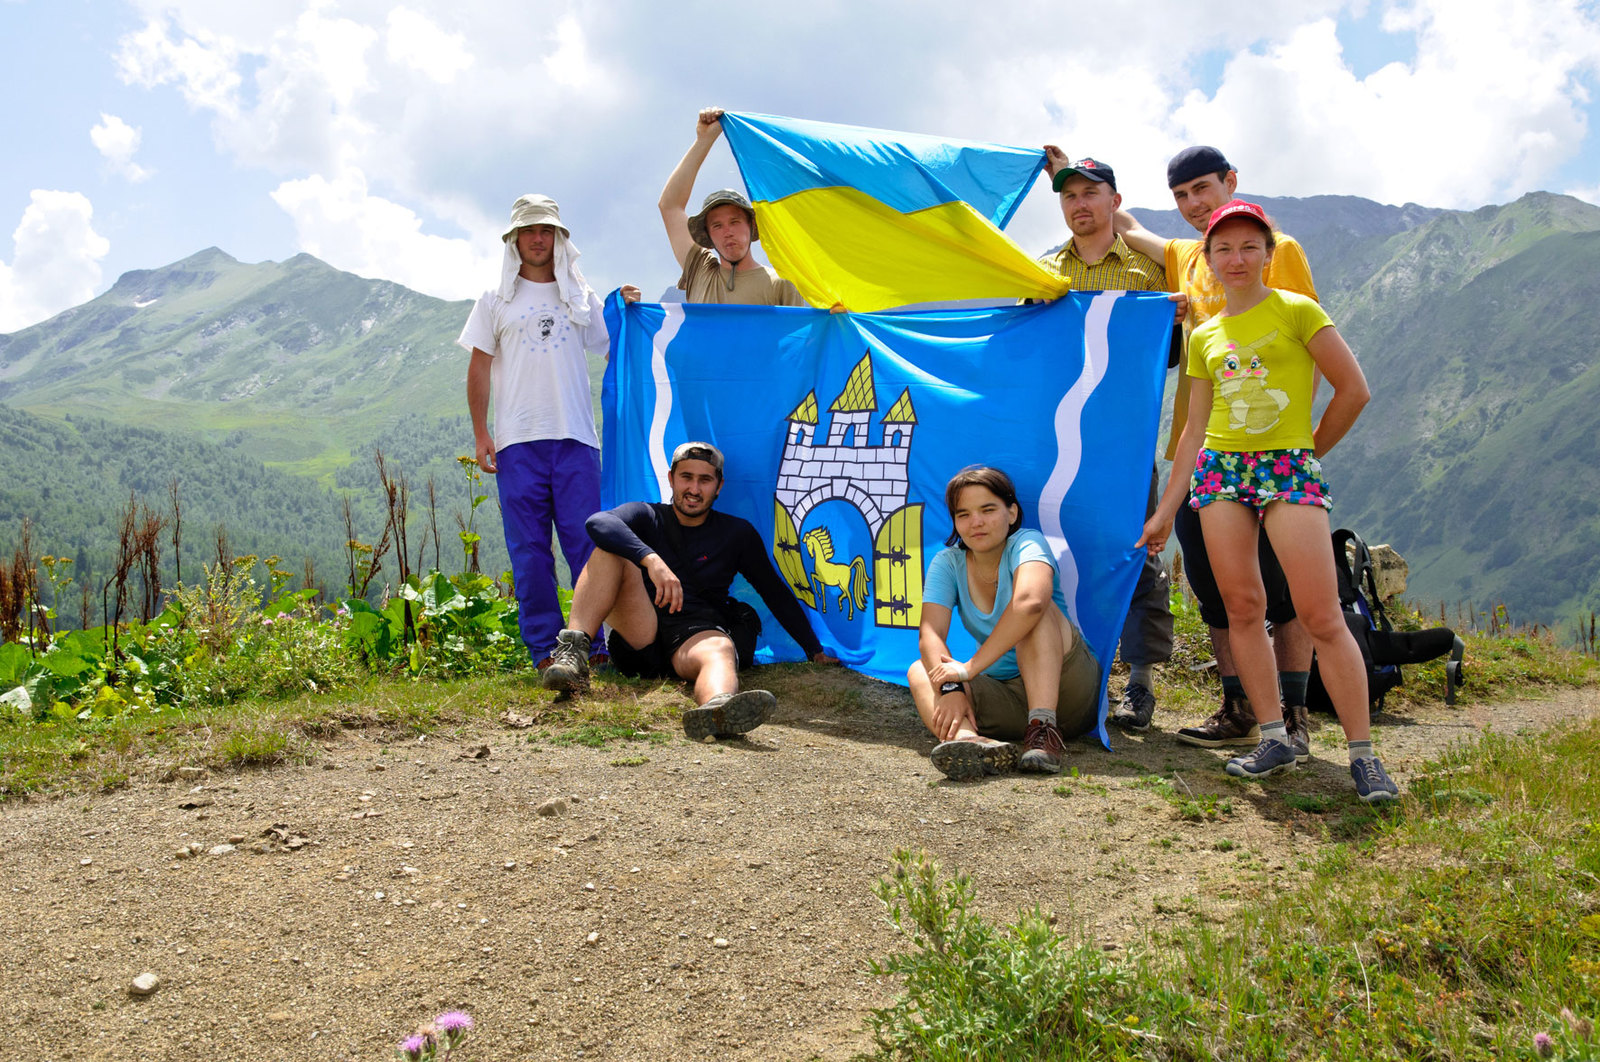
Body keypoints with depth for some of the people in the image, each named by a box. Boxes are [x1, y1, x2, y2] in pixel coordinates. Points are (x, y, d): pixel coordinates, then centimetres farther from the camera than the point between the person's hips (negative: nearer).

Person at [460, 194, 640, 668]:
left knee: (587, 540, -5)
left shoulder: (582, 296, 16)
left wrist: (627, 311, -2)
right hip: (518, 438, 0)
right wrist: (480, 432, 2)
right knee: (529, 548, -1)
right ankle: (544, 647, 5)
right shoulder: (495, 300, 13)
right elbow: (480, 368, 10)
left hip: (575, 434, 0)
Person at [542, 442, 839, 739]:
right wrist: (651, 559, -32)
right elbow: (599, 523, -13)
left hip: (696, 636, -1)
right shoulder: (647, 517, 11)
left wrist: (815, 652, 14)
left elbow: (776, 593, 19)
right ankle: (574, 651, -35)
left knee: (720, 649, -37)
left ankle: (717, 707, -75)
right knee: (610, 550, -17)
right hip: (638, 635, 1)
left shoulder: (737, 533, 14)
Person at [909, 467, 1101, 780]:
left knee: (1032, 608, -26)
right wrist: (950, 688, -32)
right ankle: (972, 741, -50)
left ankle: (1044, 728, -39)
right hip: (1007, 699, 4)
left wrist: (970, 667, -34)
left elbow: (1030, 602, -35)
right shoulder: (947, 563, 3)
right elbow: (930, 634, -12)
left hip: (1068, 692, -4)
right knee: (919, 671, -18)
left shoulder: (1028, 543, -11)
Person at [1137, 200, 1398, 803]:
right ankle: (1274, 740, 10)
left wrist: (1311, 452, 9)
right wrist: (1166, 510, 14)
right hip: (1219, 470, 4)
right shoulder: (1204, 336, 15)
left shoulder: (1297, 311, 3)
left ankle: (1363, 754, -2)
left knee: (1321, 615, -9)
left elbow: (1354, 389, 3)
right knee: (1241, 605, 1)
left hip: (1289, 469, -4)